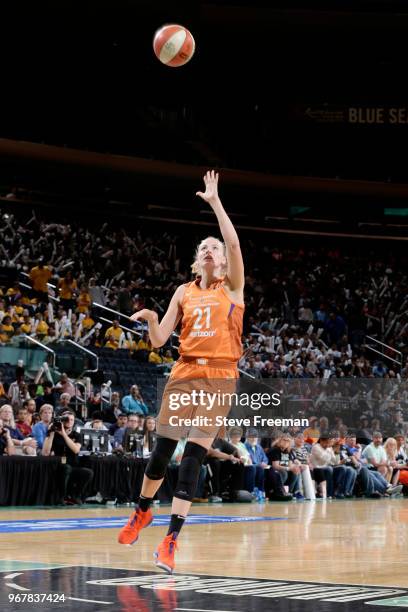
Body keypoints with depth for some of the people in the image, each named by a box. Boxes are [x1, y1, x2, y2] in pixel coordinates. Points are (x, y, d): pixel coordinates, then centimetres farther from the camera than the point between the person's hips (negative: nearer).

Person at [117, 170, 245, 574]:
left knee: (194, 455, -9)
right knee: (163, 448, 7)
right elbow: (159, 339, 8)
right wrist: (151, 321, -13)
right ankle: (142, 512, 33)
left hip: (219, 376, -3)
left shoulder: (232, 286, 5)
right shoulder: (184, 293, 12)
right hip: (185, 373, 3)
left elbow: (233, 242, -12)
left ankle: (171, 540, -9)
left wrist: (214, 201, -10)